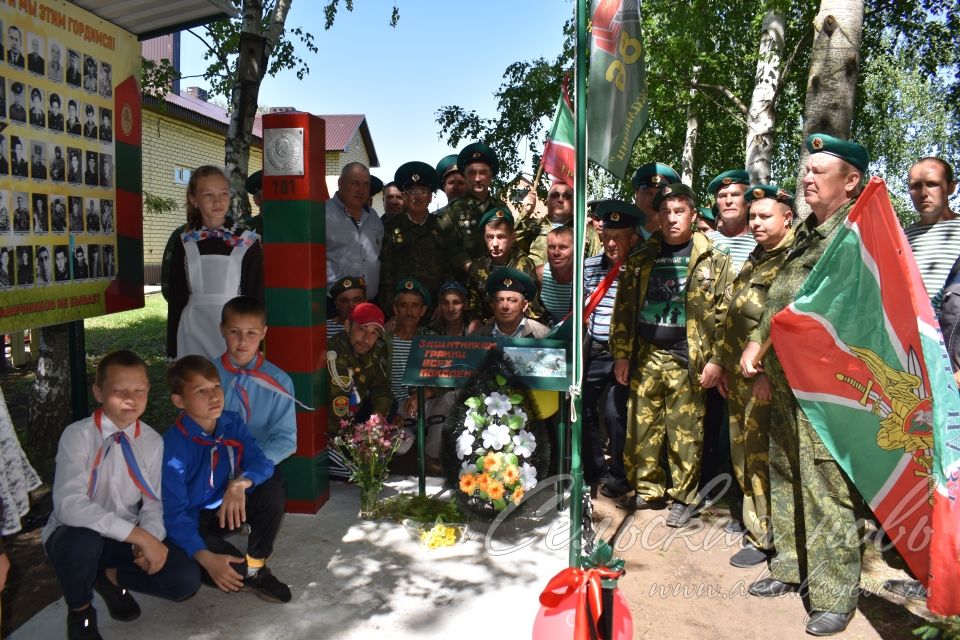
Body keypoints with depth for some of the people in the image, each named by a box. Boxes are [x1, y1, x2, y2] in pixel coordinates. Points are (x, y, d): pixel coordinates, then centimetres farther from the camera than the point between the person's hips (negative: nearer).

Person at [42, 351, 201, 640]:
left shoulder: (152, 442, -5)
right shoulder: (77, 436, -18)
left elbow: (154, 503, -2)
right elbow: (69, 505, -31)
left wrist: (150, 538, -25)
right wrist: (138, 535, -35)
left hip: (128, 539, 3)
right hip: (76, 535, -3)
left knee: (186, 580, -16)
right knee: (81, 541, -38)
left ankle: (111, 577, 12)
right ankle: (80, 611, -4)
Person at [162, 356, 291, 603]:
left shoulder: (232, 423, -8)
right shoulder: (174, 446, -24)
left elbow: (262, 463, -15)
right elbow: (174, 514, -25)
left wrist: (240, 484, -38)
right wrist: (207, 559, -35)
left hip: (226, 509, 6)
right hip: (191, 522, -6)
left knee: (274, 486, -19)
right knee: (235, 574, -28)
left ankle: (256, 567, -6)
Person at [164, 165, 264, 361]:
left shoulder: (248, 242, -2)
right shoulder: (184, 242, 5)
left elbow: (256, 297, 1)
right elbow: (176, 299, 8)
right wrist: (172, 351, 7)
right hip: (193, 335, 2)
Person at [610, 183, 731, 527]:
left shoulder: (713, 260, 1)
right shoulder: (640, 260, 10)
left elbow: (723, 314, -3)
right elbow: (624, 309, 10)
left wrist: (716, 360, -9)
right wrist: (621, 354, 4)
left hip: (687, 359, -3)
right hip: (645, 357, 3)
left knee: (685, 433, 2)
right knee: (641, 428, 8)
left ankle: (683, 497, 17)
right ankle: (648, 489, 23)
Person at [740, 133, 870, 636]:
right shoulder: (806, 231, 17)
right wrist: (756, 344, 15)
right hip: (784, 380, 9)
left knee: (828, 488, -3)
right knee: (786, 477, 18)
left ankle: (834, 595, 10)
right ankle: (792, 566, 33)